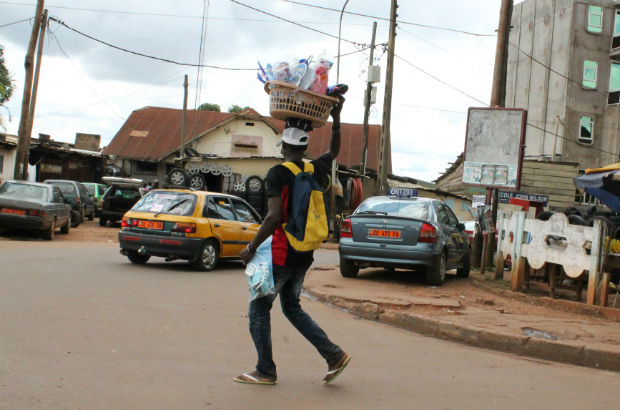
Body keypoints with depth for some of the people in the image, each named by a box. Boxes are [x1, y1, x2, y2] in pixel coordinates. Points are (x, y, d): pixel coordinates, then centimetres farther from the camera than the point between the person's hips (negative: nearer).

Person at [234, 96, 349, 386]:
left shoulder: (278, 174, -15)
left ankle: (266, 371, 11)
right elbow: (333, 152, 29)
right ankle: (334, 355, 12)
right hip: (304, 255, 7)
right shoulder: (315, 171, 5)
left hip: (282, 253, -7)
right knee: (292, 307, 20)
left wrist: (251, 247, -16)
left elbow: (274, 217, -24)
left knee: (259, 309, 8)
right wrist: (336, 119, 26)